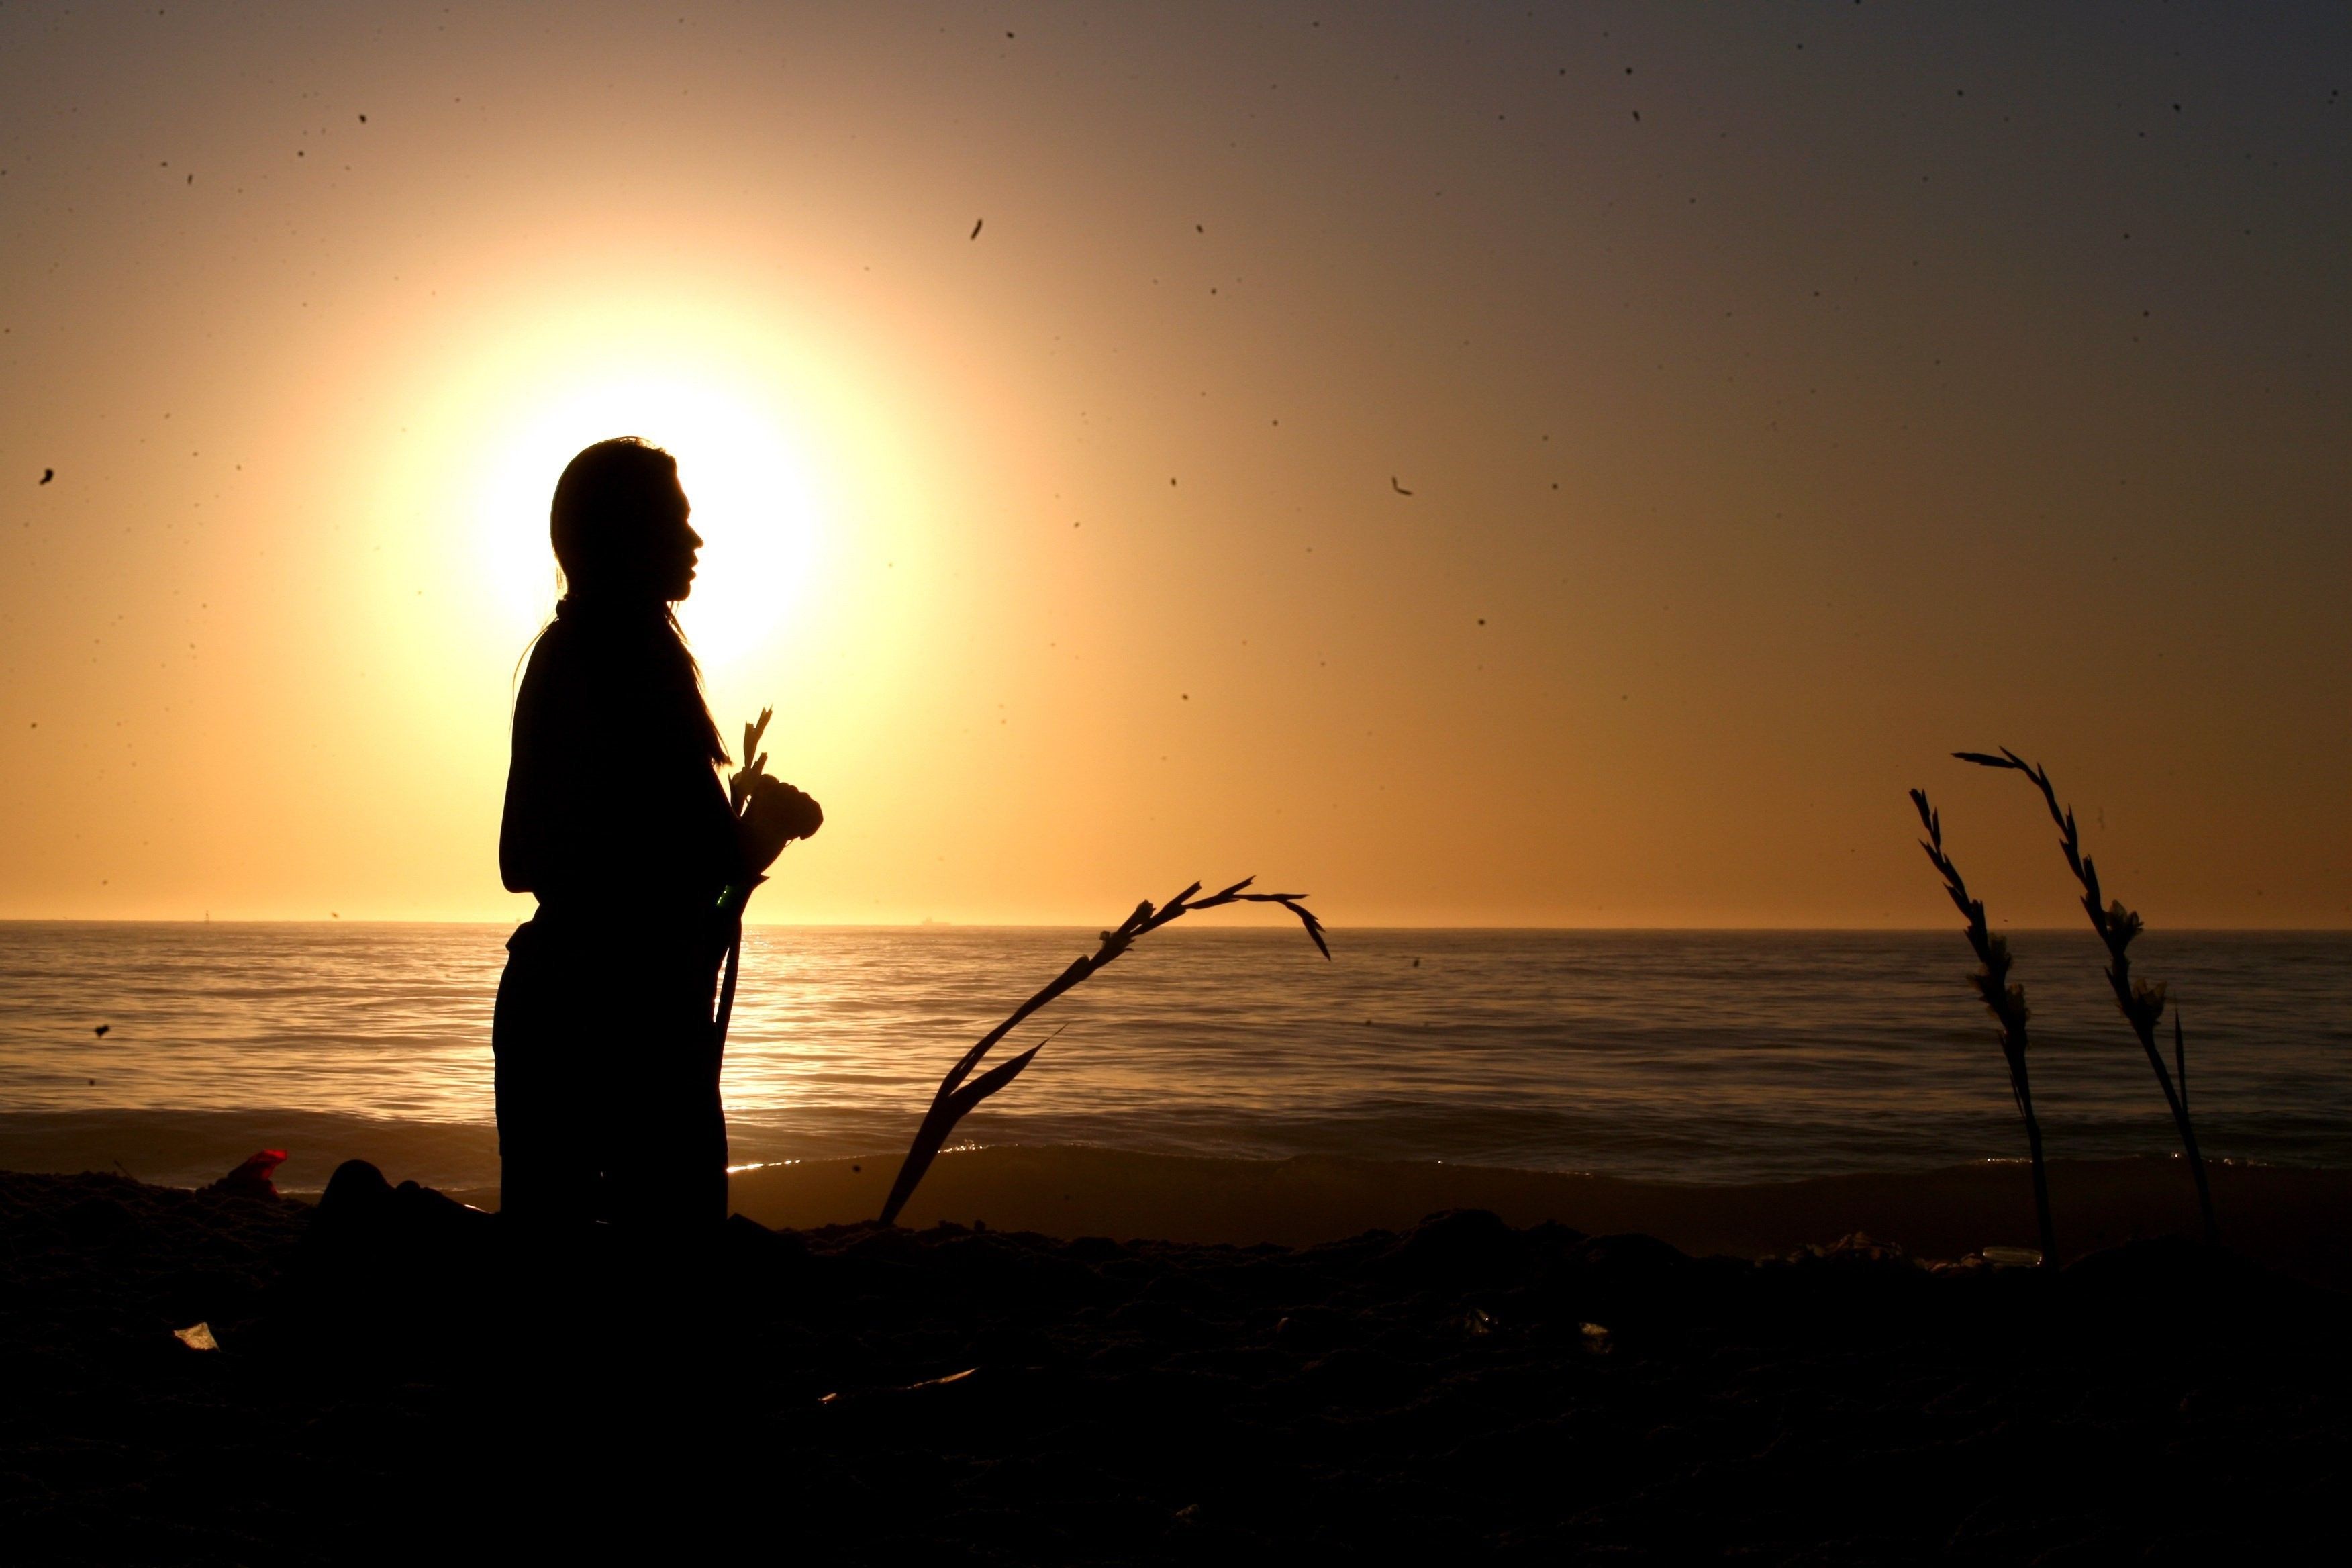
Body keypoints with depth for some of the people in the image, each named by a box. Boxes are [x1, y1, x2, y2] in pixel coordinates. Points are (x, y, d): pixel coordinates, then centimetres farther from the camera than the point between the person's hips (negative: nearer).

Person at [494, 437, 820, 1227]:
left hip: (550, 998, 10)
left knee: (546, 1221, 10)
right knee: (672, 1222, -7)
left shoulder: (559, 655, 16)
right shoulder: (639, 659, -12)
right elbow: (710, 865, -20)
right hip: (631, 1011, -10)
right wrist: (774, 821, 0)